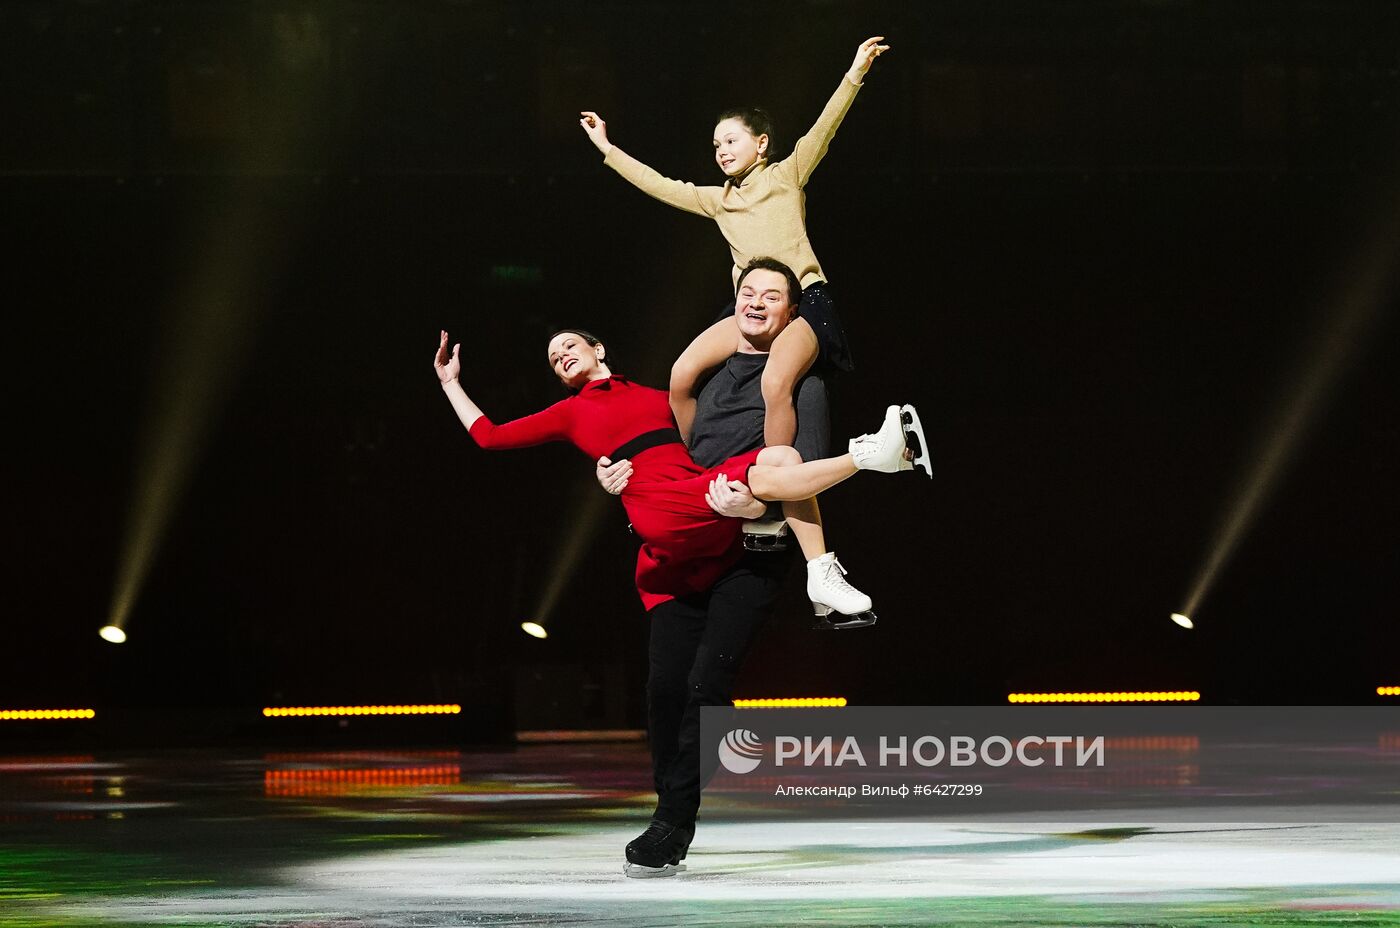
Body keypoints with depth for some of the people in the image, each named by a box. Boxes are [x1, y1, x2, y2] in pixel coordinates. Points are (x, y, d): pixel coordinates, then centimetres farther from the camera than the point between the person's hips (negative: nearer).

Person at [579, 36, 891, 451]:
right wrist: (607, 149, 27)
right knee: (682, 375, -12)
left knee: (775, 380, -33)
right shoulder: (717, 200, 18)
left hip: (804, 299, -6)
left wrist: (854, 75, -21)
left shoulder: (786, 176, 4)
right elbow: (659, 186, 24)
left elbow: (823, 130, -8)